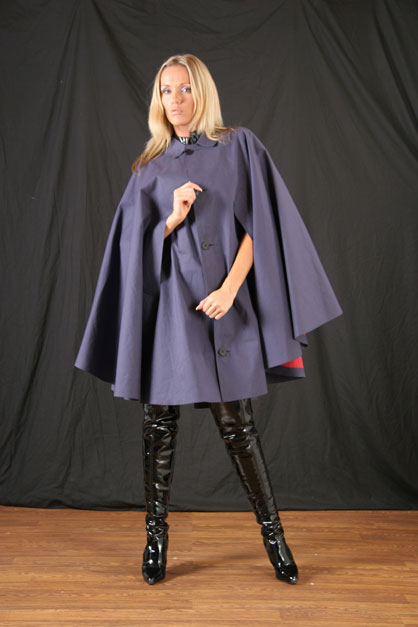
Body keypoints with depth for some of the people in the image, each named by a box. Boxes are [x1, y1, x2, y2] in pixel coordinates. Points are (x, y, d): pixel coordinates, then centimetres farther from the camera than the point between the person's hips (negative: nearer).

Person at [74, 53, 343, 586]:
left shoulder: (238, 146, 7)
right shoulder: (149, 169, 14)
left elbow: (258, 225, -1)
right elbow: (137, 242, 10)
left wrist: (231, 287, -13)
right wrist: (174, 216, -9)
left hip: (221, 303, -2)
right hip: (165, 306, 2)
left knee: (236, 424, 1)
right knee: (159, 424, 4)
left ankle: (271, 531, 19)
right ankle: (156, 534, 20)